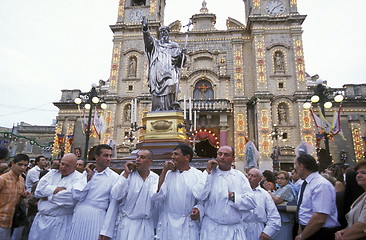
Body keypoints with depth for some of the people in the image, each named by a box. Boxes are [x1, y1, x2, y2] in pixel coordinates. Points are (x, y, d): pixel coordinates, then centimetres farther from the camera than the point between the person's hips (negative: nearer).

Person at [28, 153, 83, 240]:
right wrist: (57, 189, -16)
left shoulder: (79, 178, -11)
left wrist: (48, 197, -11)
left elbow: (70, 198, -24)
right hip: (40, 218, 5)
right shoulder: (52, 173, 7)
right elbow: (38, 190, -4)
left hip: (60, 221, -5)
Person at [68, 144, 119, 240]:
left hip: (97, 217, -3)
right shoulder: (86, 173, 4)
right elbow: (77, 196, -3)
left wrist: (106, 231, -10)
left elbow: (113, 206, -8)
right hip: (78, 216, 3)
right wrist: (88, 176, -8)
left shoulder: (114, 177, -7)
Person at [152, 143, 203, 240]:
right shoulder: (168, 174, 0)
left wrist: (198, 209, -16)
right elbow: (156, 197, -10)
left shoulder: (198, 175, -2)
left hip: (189, 224, -1)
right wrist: (164, 171, -11)